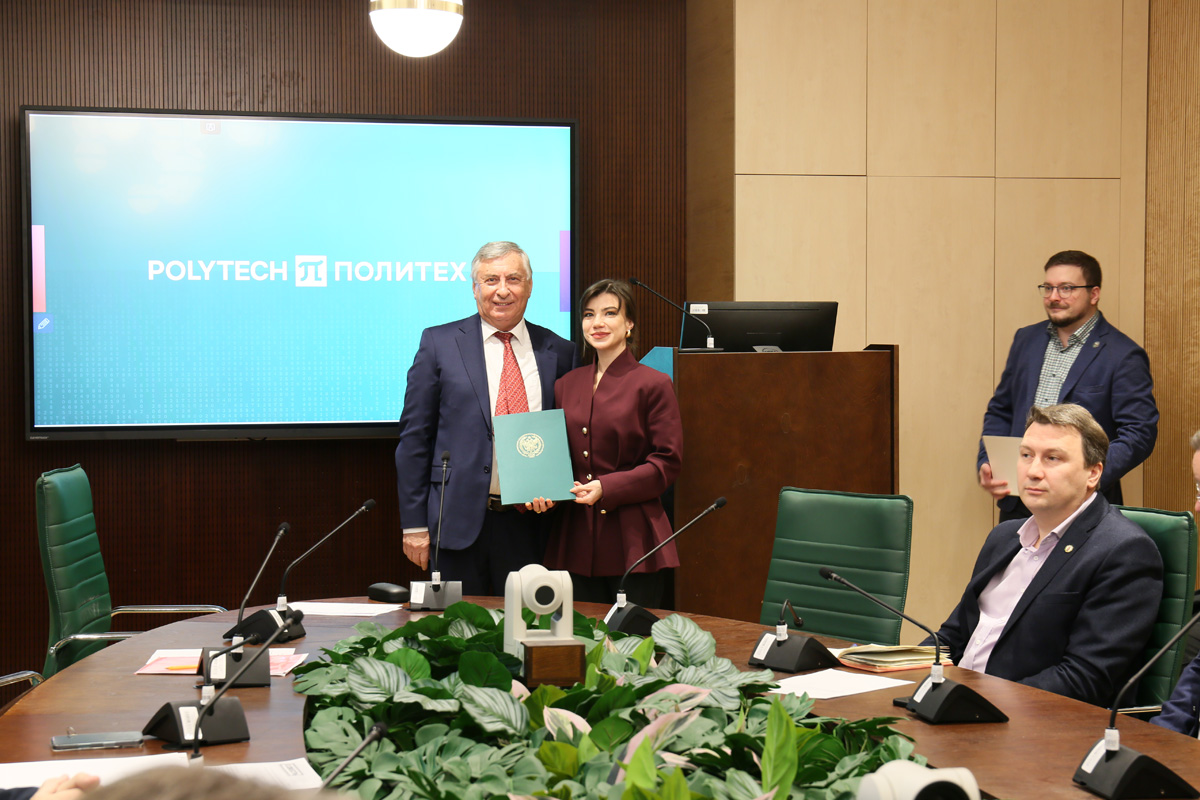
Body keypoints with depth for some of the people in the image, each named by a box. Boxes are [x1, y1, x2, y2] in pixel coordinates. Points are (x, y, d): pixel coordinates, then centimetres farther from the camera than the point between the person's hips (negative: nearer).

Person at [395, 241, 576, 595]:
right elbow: (414, 436, 1)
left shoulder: (559, 351, 8)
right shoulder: (440, 343, 2)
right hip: (459, 522, -2)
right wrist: (414, 523, -4)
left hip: (530, 523, 2)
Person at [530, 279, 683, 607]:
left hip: (632, 542, -4)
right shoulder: (566, 385, 13)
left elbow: (667, 463, -6)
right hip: (577, 542, 4)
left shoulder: (653, 385, -2)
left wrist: (606, 488, -16)